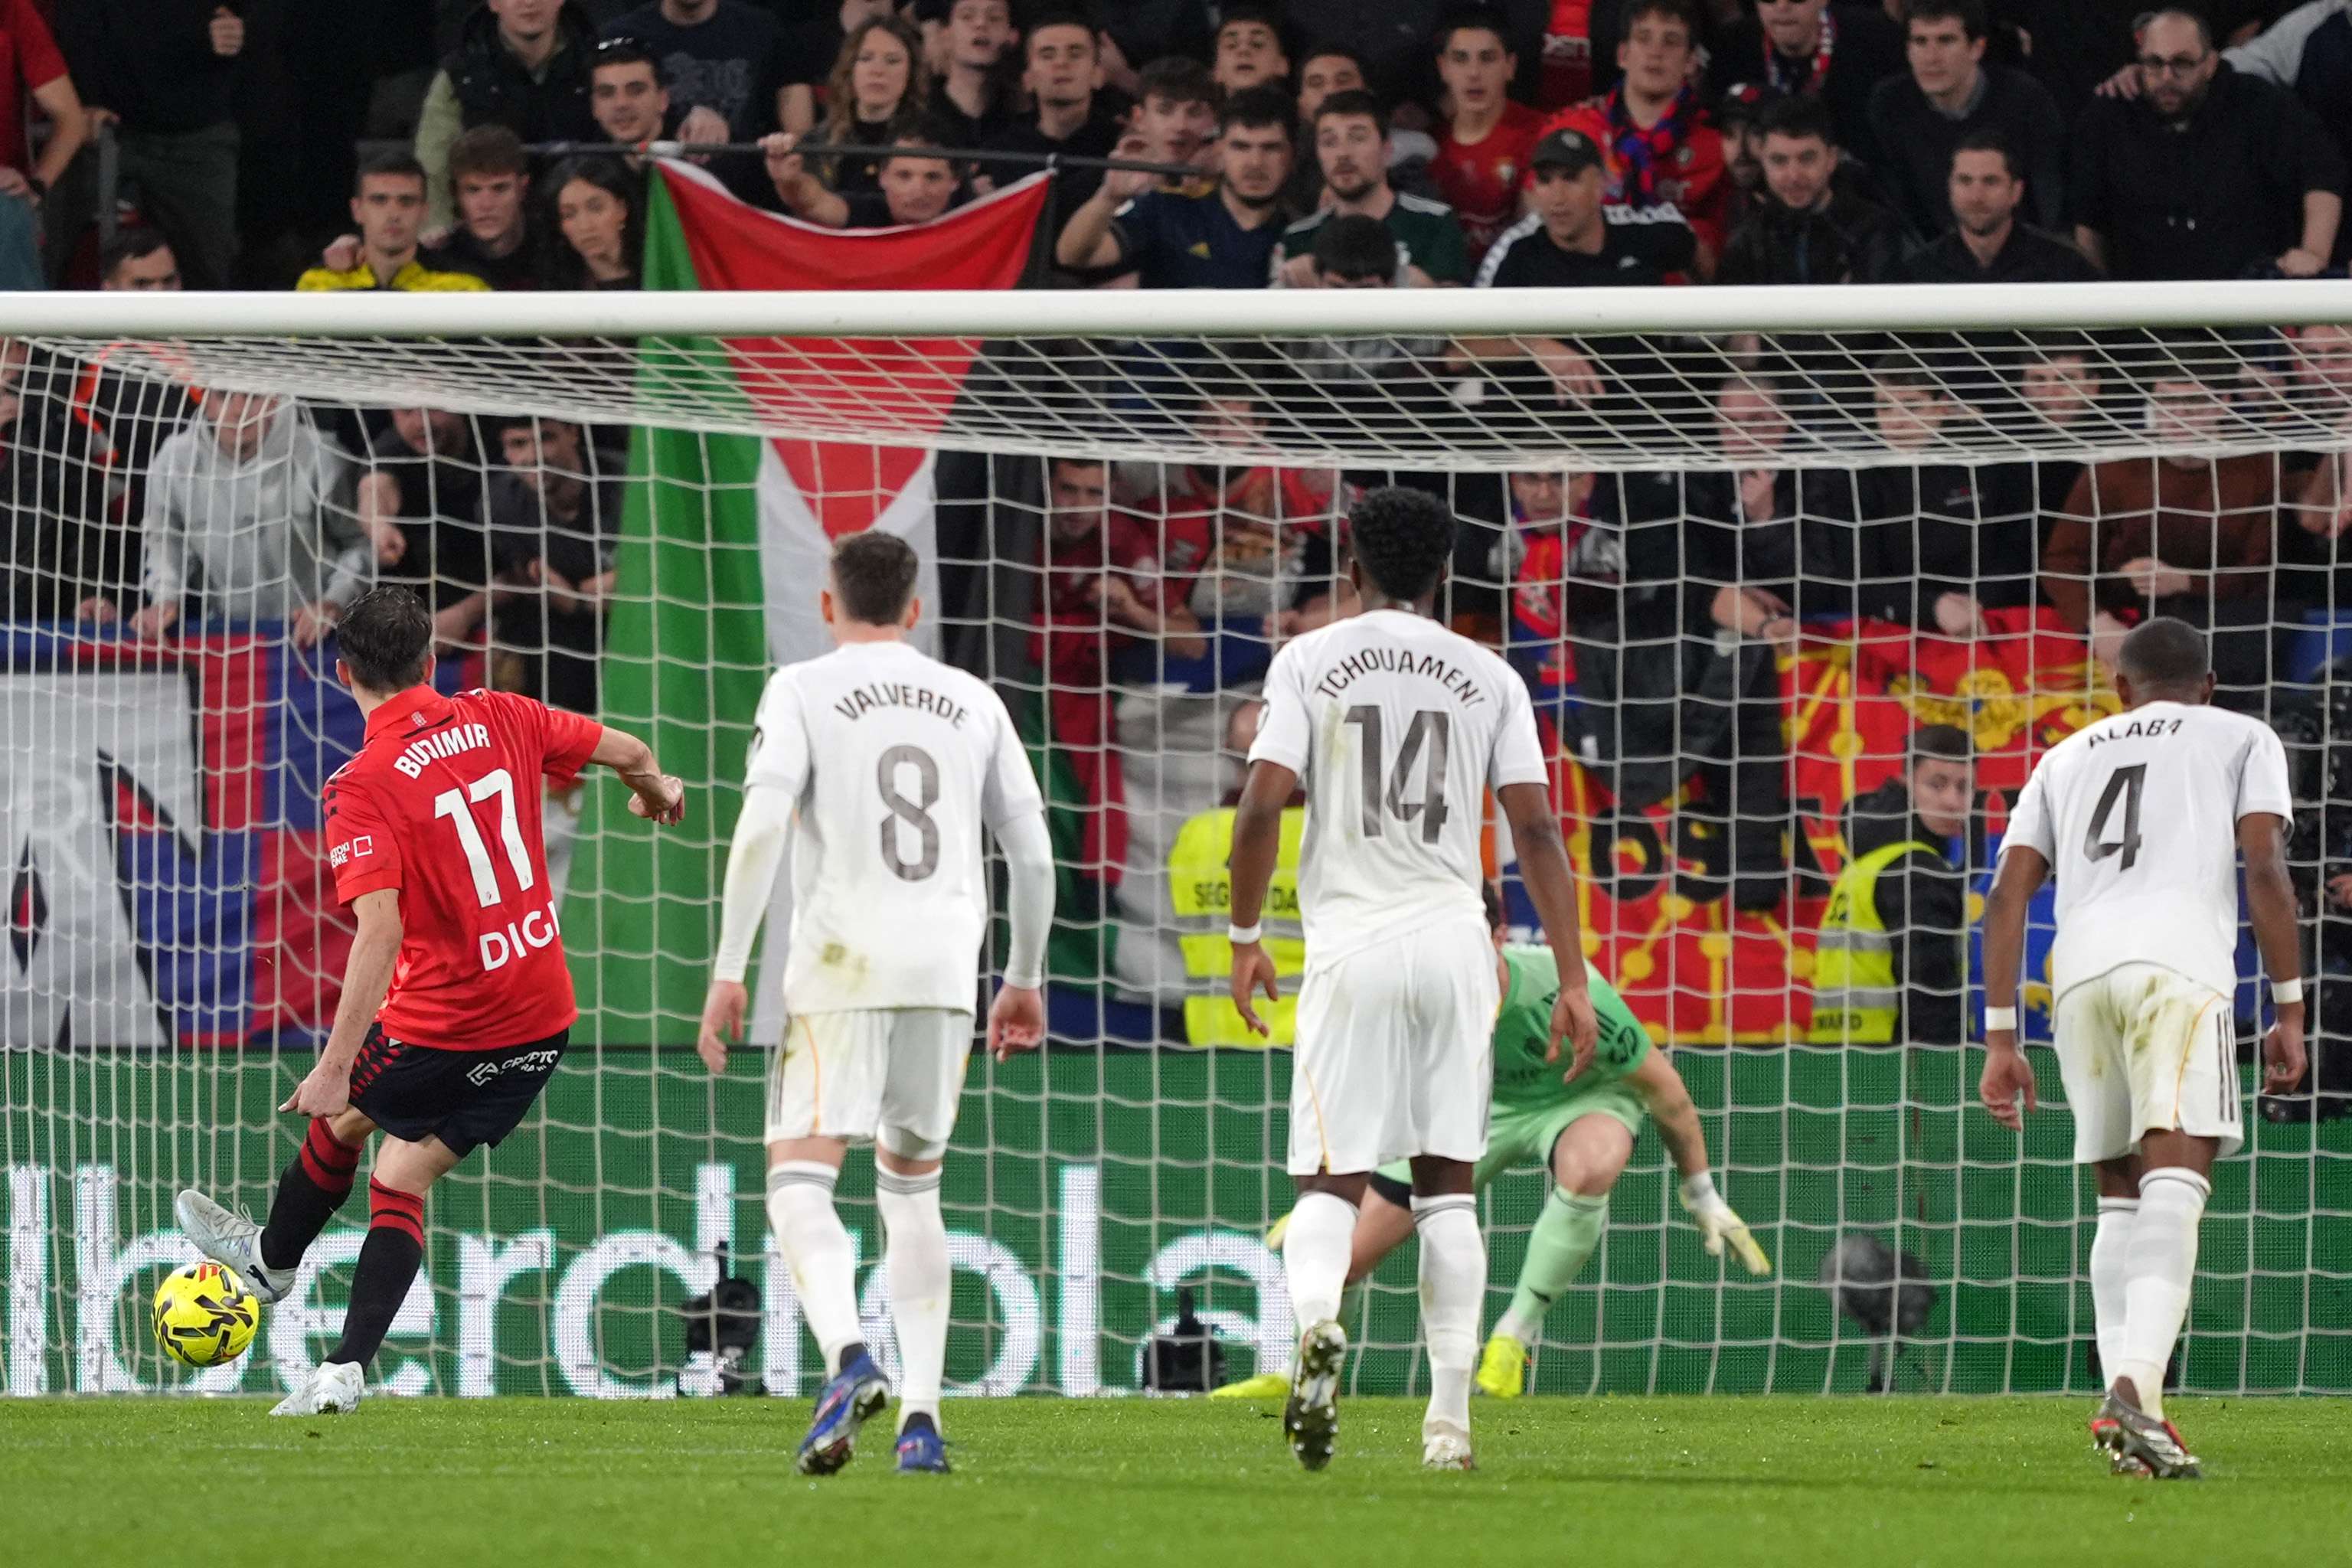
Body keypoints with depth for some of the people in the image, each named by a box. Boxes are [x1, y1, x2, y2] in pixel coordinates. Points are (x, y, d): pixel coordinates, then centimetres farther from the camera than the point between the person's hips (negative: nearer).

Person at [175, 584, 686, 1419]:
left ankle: (272, 1256, 50)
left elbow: (380, 932, -27)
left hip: (441, 1028, -5)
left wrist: (336, 1068, -27)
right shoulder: (497, 719, -1)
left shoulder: (361, 787, -18)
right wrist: (656, 786, 38)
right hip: (543, 1016, 5)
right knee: (401, 1178, 14)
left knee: (344, 1118, 25)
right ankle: (346, 1370, 5)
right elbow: (627, 753, 13)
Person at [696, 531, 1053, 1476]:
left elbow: (762, 824, -11)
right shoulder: (974, 703, 15)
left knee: (800, 1179, -6)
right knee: (912, 1188, 17)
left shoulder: (802, 690, 3)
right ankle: (921, 1415, 7)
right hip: (946, 969, 4)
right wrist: (1026, 979, 25)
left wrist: (728, 970, -10)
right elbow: (1032, 851, 13)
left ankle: (847, 1357, -34)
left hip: (841, 966, -4)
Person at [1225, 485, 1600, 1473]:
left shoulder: (1309, 661, 2)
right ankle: (1449, 1418, 5)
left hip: (1351, 945, -2)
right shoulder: (1489, 678, 7)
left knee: (1331, 1180, 1)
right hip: (1454, 938, 2)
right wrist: (1572, 977, 3)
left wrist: (1245, 938, 5)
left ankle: (1316, 1319, -32)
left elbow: (1263, 803, -6)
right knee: (1447, 1186, 10)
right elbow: (1536, 829, 2)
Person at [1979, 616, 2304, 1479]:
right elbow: (2264, 868, 4)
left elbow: (2007, 896, 18)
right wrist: (2289, 1011, 4)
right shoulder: (2242, 738, 19)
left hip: (2079, 972, 4)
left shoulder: (2067, 756, 29)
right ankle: (2136, 1391, -34)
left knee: (2121, 1202, 15)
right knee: (2174, 1189, -15)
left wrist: (2000, 1038, 18)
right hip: (2180, 963, -4)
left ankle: (2122, 1404, 5)